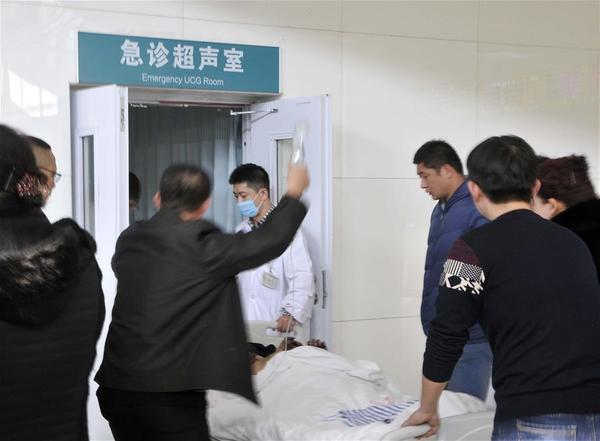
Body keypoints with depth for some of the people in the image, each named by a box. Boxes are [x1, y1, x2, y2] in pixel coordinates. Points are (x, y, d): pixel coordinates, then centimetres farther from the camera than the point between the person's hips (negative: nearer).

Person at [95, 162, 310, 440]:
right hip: (171, 394, -6)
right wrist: (294, 193, 11)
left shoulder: (128, 241, 6)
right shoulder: (200, 246, -11)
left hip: (116, 387, 7)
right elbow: (270, 240, -5)